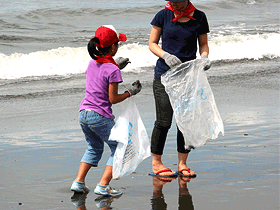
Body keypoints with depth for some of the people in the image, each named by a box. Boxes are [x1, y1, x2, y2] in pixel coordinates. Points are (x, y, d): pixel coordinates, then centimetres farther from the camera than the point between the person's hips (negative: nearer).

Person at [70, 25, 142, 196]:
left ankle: (79, 182, 17)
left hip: (84, 114, 8)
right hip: (101, 117, -8)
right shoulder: (112, 70, -15)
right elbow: (113, 99, -13)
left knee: (94, 148, 26)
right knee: (118, 148, 7)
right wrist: (131, 92, -1)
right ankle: (103, 185, -2)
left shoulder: (92, 63, 7)